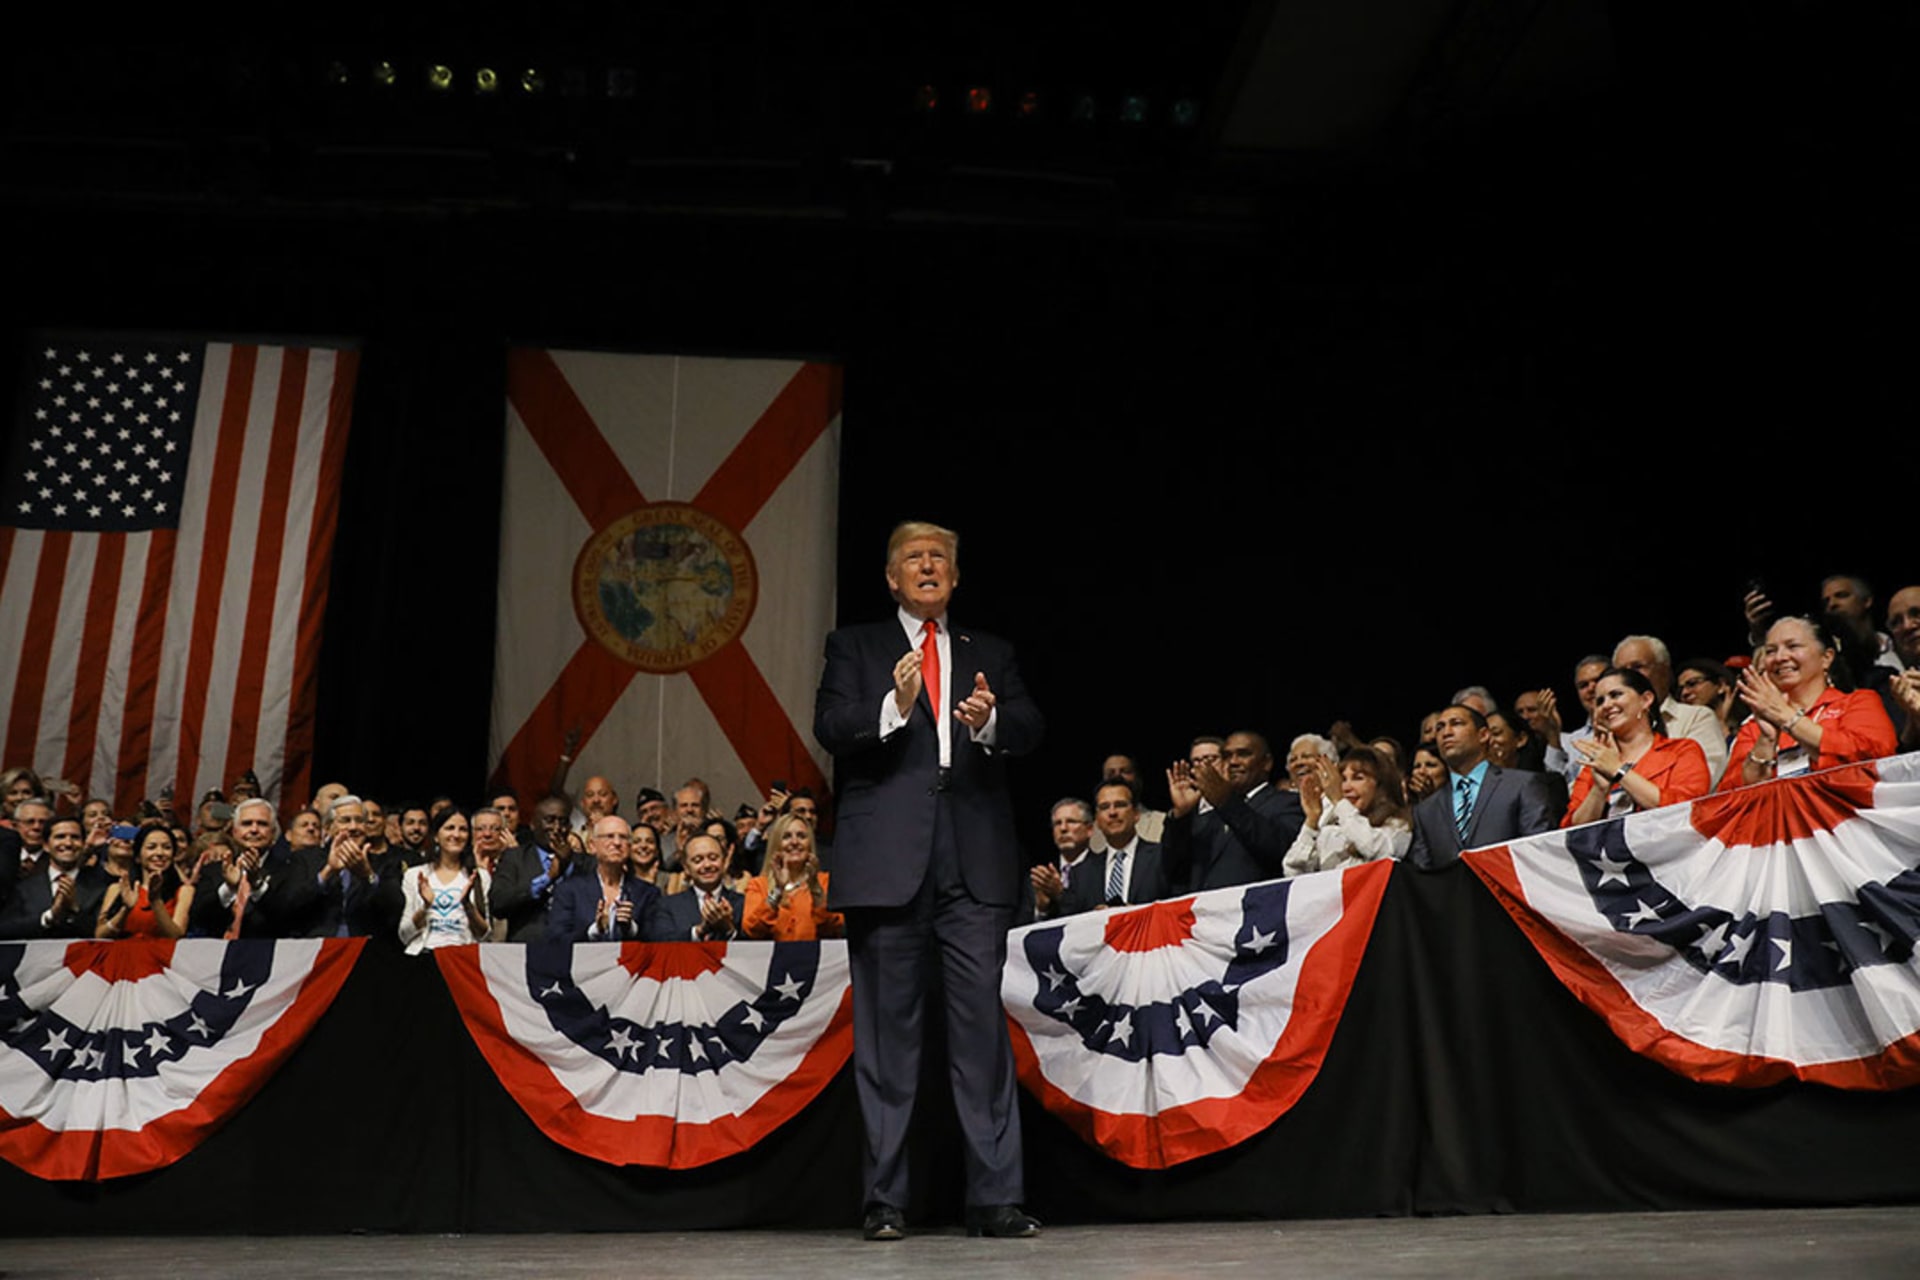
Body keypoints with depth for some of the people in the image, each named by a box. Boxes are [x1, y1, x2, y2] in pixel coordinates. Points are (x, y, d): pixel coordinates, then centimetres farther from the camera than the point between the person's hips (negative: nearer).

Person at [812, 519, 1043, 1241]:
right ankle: (884, 1201, 12)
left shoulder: (991, 655, 19)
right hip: (886, 858, -1)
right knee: (886, 1031, 3)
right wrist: (894, 705, -20)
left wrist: (991, 720, -17)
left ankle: (995, 1198, 5)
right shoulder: (855, 647, 14)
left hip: (975, 860, 1)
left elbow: (1031, 728, 5)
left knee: (983, 1024, -2)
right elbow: (829, 727, -2)